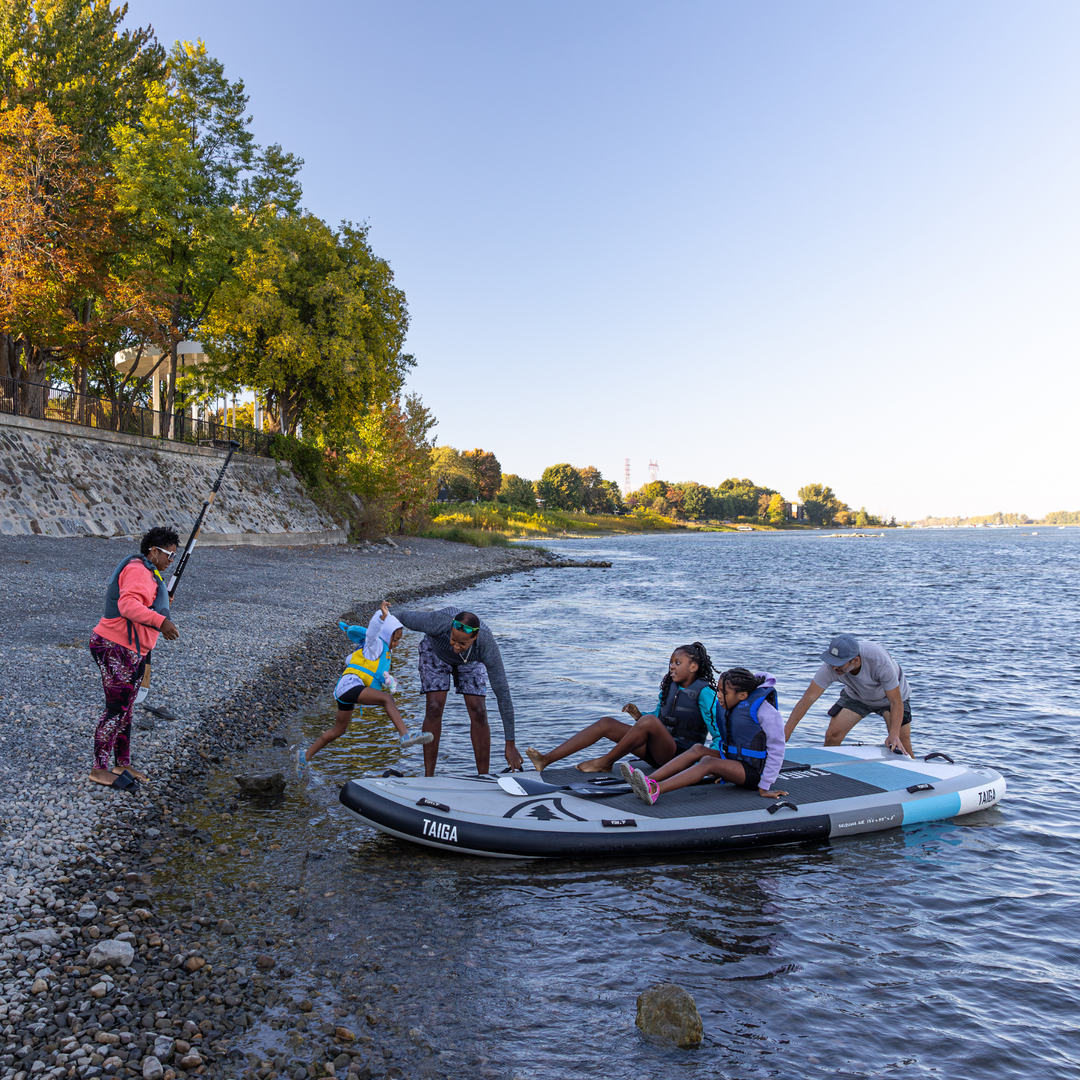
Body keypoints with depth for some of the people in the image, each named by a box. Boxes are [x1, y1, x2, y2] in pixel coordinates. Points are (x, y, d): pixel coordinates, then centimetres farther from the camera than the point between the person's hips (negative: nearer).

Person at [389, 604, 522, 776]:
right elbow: (406, 616, -20)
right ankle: (428, 777, -7)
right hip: (435, 652, 0)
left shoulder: (487, 646, -41)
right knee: (434, 708, -15)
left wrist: (510, 744, -33)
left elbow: (503, 693, -35)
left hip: (471, 661, 0)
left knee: (478, 712, -12)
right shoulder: (437, 622, -43)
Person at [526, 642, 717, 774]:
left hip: (680, 755, -7)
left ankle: (606, 762, -19)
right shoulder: (669, 686, 14)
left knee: (649, 721, -35)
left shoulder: (704, 692, -8)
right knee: (606, 723, -7)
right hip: (655, 752, 8)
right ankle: (546, 760, -16)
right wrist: (639, 715, 0)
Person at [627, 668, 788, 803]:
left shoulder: (762, 709, -19)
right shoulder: (725, 705, 4)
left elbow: (776, 748, -17)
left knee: (708, 762, -28)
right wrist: (724, 772, 18)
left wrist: (764, 787, -16)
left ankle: (654, 790, -46)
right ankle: (648, 780, -27)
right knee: (698, 749, -12)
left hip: (754, 772, -8)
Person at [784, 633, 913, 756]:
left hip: (890, 695, -2)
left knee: (901, 744, -16)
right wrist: (785, 735, -34)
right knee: (832, 735, -12)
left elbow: (896, 702, -32)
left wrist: (894, 735, -45)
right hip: (857, 696, 2)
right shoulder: (831, 666, -32)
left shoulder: (879, 661, -39)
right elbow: (808, 699, -29)